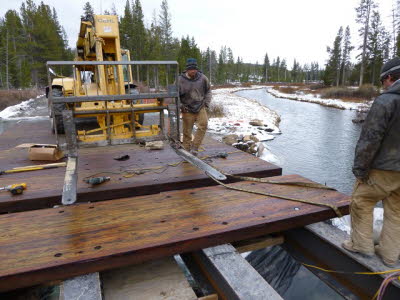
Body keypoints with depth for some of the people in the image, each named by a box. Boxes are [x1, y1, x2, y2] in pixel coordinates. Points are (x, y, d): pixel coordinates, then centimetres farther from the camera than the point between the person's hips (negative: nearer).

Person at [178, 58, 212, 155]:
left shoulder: (202, 78, 0)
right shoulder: (180, 80, -7)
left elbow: (208, 90, 16)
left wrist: (206, 102, 5)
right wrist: (180, 105, -6)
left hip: (200, 108, 2)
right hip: (187, 110, -2)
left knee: (203, 125, -17)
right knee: (187, 131, 3)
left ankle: (194, 147, -6)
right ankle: (187, 150, 17)